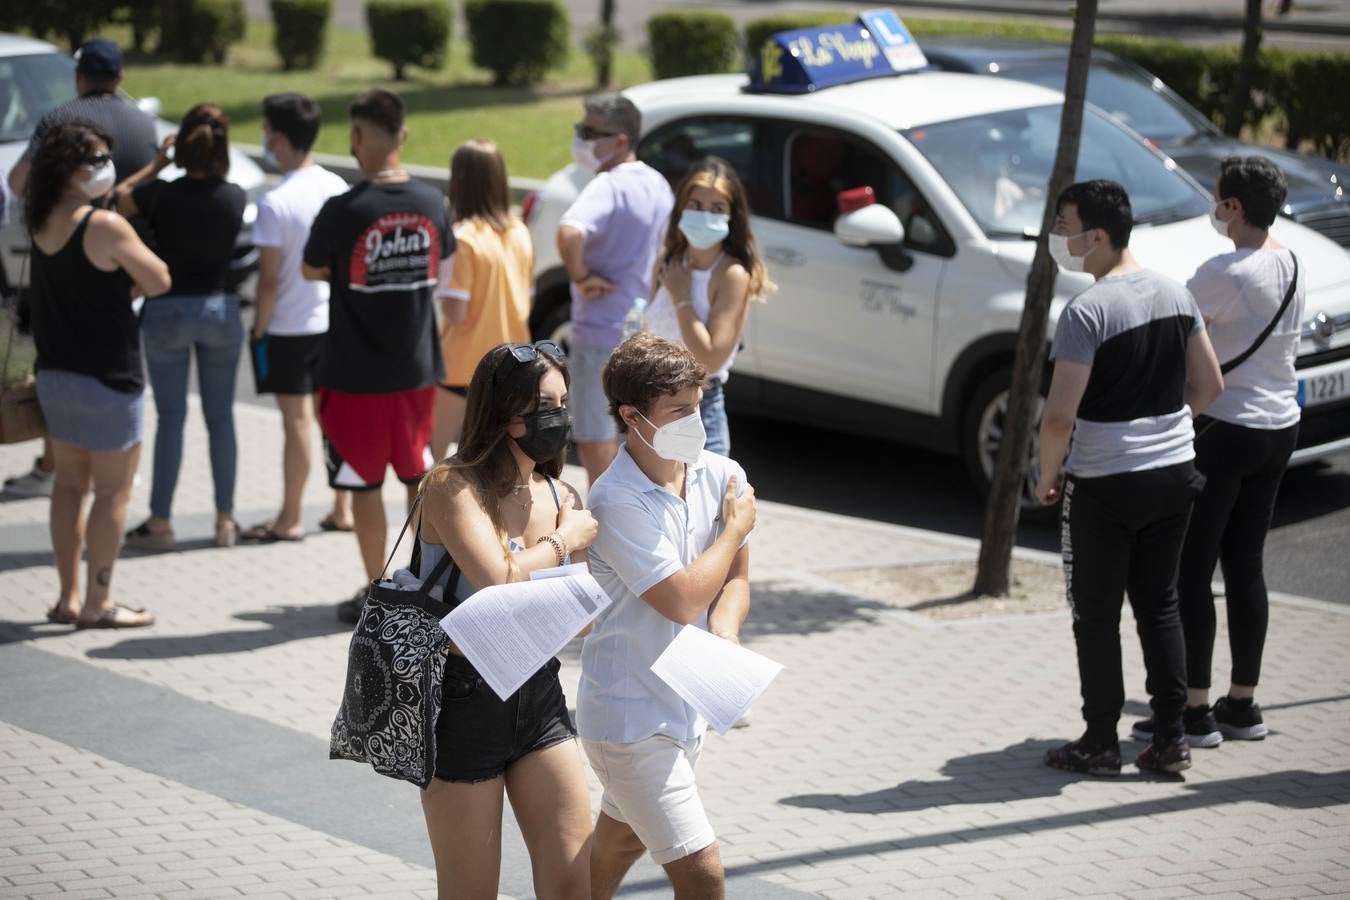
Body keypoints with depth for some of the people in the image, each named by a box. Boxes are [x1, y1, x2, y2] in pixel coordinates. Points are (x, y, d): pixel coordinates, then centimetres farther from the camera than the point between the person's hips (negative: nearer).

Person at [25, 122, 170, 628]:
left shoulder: (43, 223, 2)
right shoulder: (106, 227, -19)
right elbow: (158, 281, -14)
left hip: (54, 373, 8)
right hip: (106, 377, -8)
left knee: (69, 484, 15)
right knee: (113, 492, 2)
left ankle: (68, 597, 20)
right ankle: (98, 604, 6)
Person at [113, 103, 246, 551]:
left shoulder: (160, 195, -15)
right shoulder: (235, 198, -9)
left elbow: (117, 199, 1)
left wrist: (156, 164, 4)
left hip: (168, 312, -2)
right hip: (220, 309, 2)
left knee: (171, 416, 5)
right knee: (220, 415, 11)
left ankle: (160, 522, 8)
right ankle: (225, 519, 15)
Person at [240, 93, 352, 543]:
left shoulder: (276, 203, -19)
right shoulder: (337, 188, 0)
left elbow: (269, 281, -17)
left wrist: (257, 329, -6)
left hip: (289, 326, -6)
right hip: (335, 320, 6)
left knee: (297, 420, 1)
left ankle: (289, 519, 11)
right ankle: (343, 508, 22)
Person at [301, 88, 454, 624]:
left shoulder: (342, 212, -18)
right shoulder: (432, 204, -4)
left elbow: (311, 272, -3)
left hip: (356, 374, -4)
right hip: (417, 368, 4)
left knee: (363, 484, 7)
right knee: (420, 476, 18)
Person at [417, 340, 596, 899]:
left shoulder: (559, 496, 6)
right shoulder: (452, 485, -13)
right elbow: (499, 583, -26)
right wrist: (562, 542, -10)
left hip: (540, 694, 6)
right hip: (465, 700, -6)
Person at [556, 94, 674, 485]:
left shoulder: (608, 187, -20)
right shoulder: (657, 184, 8)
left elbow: (569, 233, -39)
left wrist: (580, 276, -23)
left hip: (601, 335, -9)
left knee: (595, 442, -1)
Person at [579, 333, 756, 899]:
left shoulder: (723, 476, -2)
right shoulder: (616, 501, -22)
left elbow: (734, 581, 6)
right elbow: (682, 598, -23)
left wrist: (724, 640, -15)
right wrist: (735, 528, -10)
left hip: (686, 703, 7)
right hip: (629, 718, -7)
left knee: (621, 841, 27)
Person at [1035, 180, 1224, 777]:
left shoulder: (1087, 312, -19)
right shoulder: (1176, 296, 3)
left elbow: (1059, 418, -21)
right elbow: (1209, 385, 11)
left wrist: (1046, 477, -5)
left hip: (1104, 485, -6)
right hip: (1175, 473, 7)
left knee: (1096, 615, 6)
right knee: (1159, 605, 15)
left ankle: (1100, 744, 13)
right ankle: (1170, 740, 16)